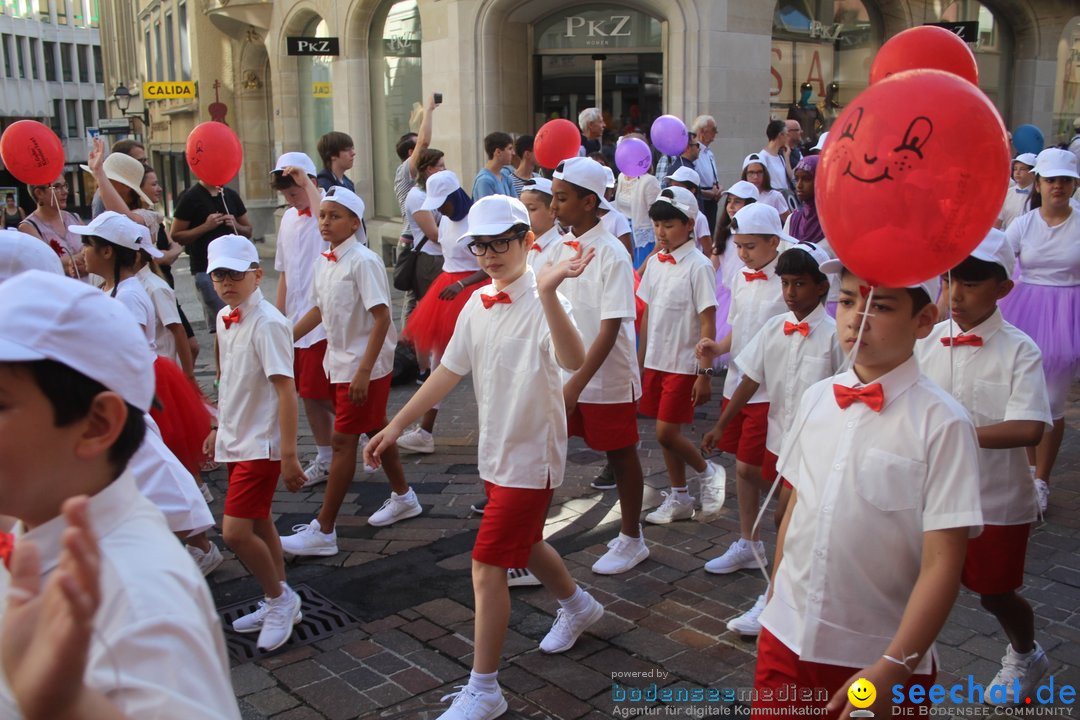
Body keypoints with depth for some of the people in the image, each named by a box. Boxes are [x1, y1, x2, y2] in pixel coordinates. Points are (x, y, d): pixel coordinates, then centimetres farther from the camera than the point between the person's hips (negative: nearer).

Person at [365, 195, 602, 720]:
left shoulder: (541, 304, -21)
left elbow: (573, 360, -42)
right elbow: (448, 372, 8)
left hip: (531, 456, -8)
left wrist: (548, 292, -55)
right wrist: (395, 426, 7)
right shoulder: (477, 306, 1)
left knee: (487, 567, -6)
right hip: (495, 453, 8)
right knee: (523, 545, 26)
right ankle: (577, 606, 54)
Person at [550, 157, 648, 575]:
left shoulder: (611, 254, -18)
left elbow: (610, 329, -21)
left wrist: (576, 384, -25)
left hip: (607, 379, -6)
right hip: (565, 374, 6)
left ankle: (631, 540, 28)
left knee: (621, 456, 10)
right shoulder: (562, 246, 3)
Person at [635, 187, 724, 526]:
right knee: (665, 434, 12)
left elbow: (708, 323, -14)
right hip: (656, 361, 7)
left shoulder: (698, 266, -13)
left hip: (684, 364, -6)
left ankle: (707, 472, 19)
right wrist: (640, 362, 13)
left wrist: (704, 373, -16)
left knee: (666, 433, -7)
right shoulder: (656, 263, 6)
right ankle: (679, 498, 26)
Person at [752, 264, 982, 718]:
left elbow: (942, 563, -16)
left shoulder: (941, 424, -15)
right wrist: (775, 603, 10)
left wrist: (894, 667, -19)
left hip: (876, 660, -4)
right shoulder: (816, 398, -1)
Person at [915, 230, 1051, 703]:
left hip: (995, 499, -2)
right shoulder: (927, 340, -4)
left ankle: (1025, 655, 47)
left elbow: (1028, 429, -26)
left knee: (995, 593, 16)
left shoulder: (1018, 350, -14)